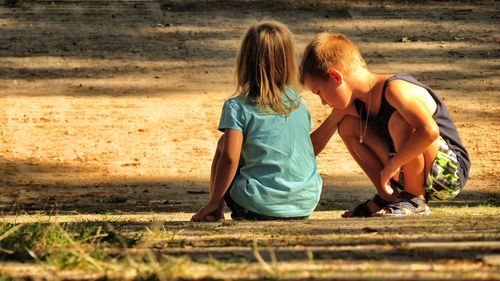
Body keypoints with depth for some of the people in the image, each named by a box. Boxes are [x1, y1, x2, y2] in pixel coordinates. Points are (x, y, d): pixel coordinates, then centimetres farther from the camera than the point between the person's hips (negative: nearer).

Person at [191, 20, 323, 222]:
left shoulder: (237, 107, -6)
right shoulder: (299, 103, 9)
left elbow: (230, 157, -15)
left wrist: (214, 203, -6)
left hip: (261, 207, -5)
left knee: (222, 146, 19)